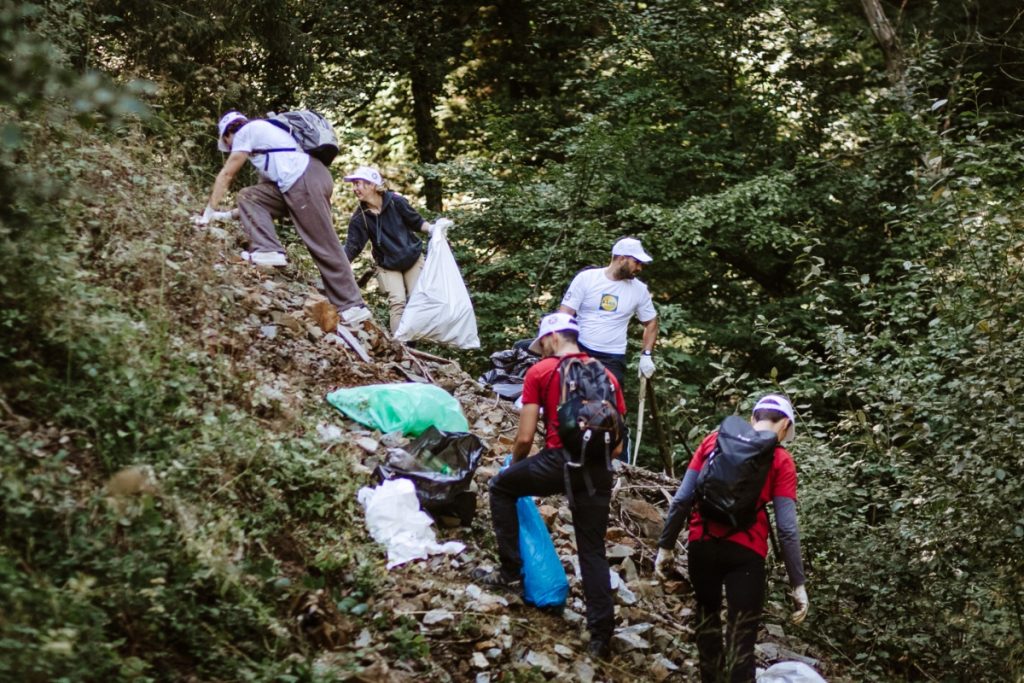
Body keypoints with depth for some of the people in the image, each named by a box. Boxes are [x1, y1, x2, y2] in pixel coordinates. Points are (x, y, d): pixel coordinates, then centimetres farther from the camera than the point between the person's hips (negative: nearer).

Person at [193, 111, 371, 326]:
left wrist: (209, 212, 14)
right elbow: (264, 186, 32)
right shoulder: (262, 131, 32)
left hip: (306, 181, -9)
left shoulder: (245, 131, 7)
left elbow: (226, 175, 8)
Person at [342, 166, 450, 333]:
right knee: (397, 302, -15)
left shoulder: (396, 202, -17)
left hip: (413, 258, 0)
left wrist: (432, 228, -21)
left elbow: (417, 222, -4)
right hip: (388, 266, 0)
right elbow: (352, 247, -17)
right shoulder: (359, 217, -14)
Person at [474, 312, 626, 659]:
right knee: (593, 550, 12)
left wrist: (514, 464, 21)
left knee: (500, 487, 23)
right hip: (598, 471, 4)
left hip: (557, 461, -4)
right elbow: (617, 445, 15)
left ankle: (510, 571, 21)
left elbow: (525, 438, 1)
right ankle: (601, 632, 5)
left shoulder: (539, 372, 4)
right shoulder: (606, 376, 16)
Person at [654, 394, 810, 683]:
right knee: (742, 636, 1)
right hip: (745, 551, -3)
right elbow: (787, 528, -7)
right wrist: (798, 583, -3)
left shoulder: (714, 440, 6)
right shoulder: (781, 460, -2)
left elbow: (682, 499, 2)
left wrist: (666, 545, 10)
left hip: (702, 544, 3)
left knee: (707, 616, 25)